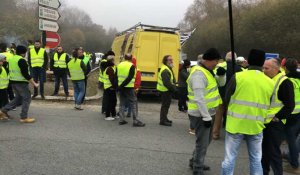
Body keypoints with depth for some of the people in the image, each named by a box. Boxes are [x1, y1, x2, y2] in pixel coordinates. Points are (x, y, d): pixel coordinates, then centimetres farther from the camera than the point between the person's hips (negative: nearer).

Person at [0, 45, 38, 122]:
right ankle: (24, 117, 4)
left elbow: (12, 71, 19)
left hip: (13, 82, 9)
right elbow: (25, 74, -20)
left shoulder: (11, 59, 12)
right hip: (21, 82, -9)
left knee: (18, 98, 20)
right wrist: (34, 83, -15)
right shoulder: (21, 60, -16)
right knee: (27, 99, 1)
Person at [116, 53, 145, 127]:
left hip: (121, 87, 6)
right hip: (129, 88, -6)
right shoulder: (131, 66, -9)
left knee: (122, 103, 15)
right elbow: (129, 78, -18)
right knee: (133, 103, -1)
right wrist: (121, 86, -17)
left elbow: (117, 76, 8)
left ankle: (121, 120, 17)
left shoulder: (119, 65, 9)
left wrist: (119, 85, 9)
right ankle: (135, 121, -2)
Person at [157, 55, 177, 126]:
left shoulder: (169, 69, 15)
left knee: (166, 105, 19)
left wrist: (174, 87, 5)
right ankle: (163, 120, 3)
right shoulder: (165, 70, -21)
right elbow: (167, 83, -28)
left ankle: (164, 118, 31)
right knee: (165, 105, -4)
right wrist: (174, 89, -21)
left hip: (167, 90, 11)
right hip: (165, 90, -11)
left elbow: (172, 80, 19)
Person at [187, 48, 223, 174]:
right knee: (202, 143, 0)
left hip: (207, 112, 10)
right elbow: (199, 98, -27)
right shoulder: (199, 73, -22)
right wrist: (206, 117, -25)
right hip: (201, 115, -10)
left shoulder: (207, 71, 11)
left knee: (206, 140, 23)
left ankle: (195, 162, 40)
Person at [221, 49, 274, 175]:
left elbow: (227, 99, -2)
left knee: (229, 158, 7)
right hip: (256, 126, 3)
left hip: (236, 124, -2)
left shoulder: (237, 77, -9)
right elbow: (268, 106, 10)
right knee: (256, 160, 17)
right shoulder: (270, 83, 1)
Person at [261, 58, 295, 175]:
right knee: (264, 150, 17)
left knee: (273, 152, 0)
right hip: (263, 121, 7)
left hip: (274, 123, -7)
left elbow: (289, 105, -15)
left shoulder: (284, 82, -14)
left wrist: (277, 117, -16)